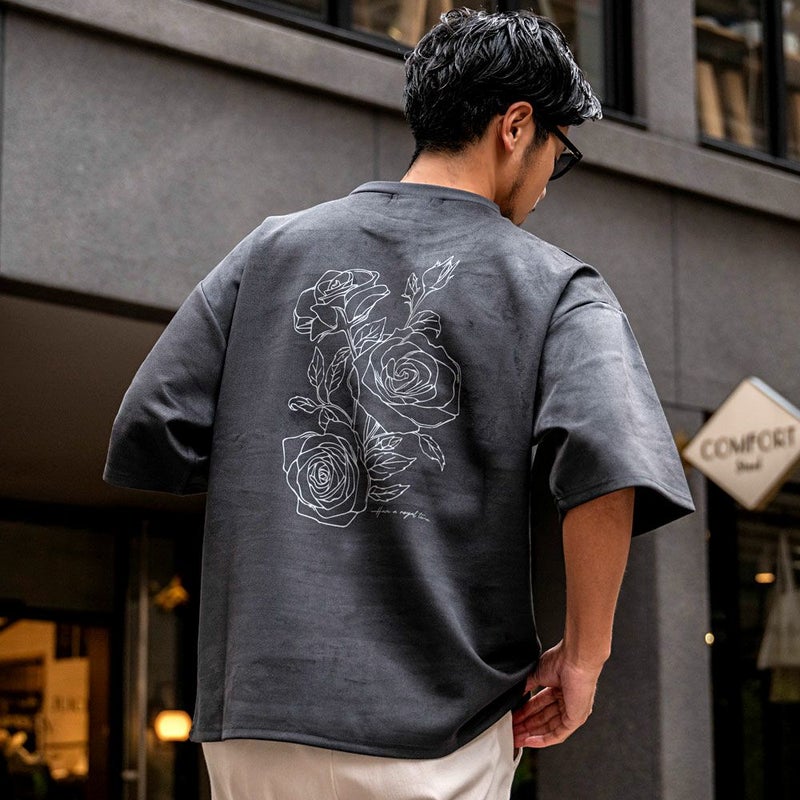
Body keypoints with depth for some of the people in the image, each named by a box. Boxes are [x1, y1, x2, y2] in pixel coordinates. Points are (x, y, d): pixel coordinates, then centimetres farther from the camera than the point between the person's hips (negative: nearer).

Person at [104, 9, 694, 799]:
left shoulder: (273, 247, 11)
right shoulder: (550, 283, 1)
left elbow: (146, 442, 6)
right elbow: (610, 465, -16)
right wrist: (583, 653, -4)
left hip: (250, 716, 4)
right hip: (435, 732, -3)